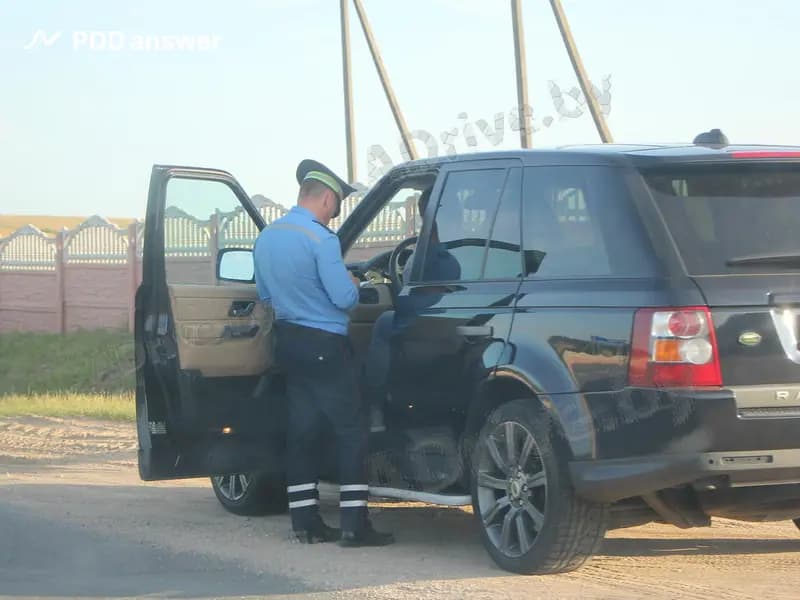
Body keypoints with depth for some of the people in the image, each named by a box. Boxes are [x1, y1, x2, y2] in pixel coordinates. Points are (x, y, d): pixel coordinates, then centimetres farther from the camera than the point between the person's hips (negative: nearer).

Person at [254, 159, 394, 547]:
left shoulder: (267, 237, 9)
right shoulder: (320, 239, -17)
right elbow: (344, 298, -18)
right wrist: (353, 284, 3)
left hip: (288, 342, 8)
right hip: (324, 347, -8)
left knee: (301, 429, 11)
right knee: (351, 431, -3)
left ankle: (305, 522, 11)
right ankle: (354, 525, -7)